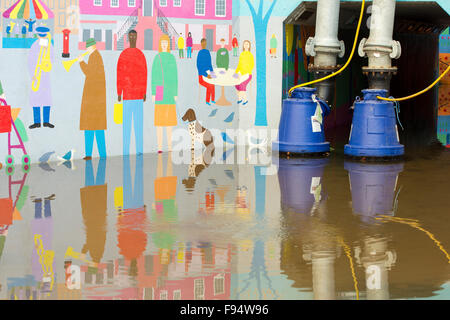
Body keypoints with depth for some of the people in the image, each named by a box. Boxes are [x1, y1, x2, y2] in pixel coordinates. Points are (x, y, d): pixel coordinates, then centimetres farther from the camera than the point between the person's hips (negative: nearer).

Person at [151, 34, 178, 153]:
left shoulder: (172, 57, 9)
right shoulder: (157, 58, 3)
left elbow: (175, 76, 8)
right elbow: (153, 76, 2)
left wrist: (176, 93, 2)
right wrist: (153, 93, -4)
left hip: (170, 90, 2)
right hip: (159, 89, -2)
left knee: (169, 118, 4)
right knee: (159, 118, -3)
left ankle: (169, 145, 9)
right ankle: (160, 146, 1)